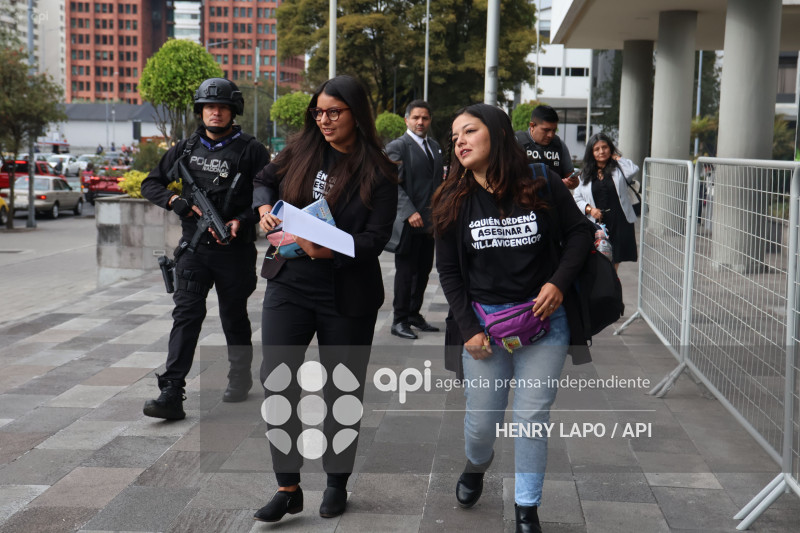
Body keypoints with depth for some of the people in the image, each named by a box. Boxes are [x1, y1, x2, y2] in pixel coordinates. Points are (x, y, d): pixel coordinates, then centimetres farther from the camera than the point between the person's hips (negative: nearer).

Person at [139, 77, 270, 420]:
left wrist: (242, 221, -18)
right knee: (186, 314, -8)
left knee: (234, 318, 11)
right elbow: (151, 184, 15)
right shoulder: (186, 149, 10)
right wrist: (175, 201, -5)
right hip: (194, 247, 2)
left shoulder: (250, 151, -2)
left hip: (235, 250, -2)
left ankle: (240, 379, 34)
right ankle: (171, 395, -13)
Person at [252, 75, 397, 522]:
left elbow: (375, 239, -16)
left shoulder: (378, 173, -8)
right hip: (289, 286, 3)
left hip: (346, 296, -3)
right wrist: (265, 208, -2)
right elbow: (265, 180, 21)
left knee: (343, 390, 10)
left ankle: (337, 483, 28)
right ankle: (288, 488, 6)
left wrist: (326, 251, -31)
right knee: (277, 384, -5)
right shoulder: (301, 151, 3)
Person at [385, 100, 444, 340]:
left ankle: (414, 314, 24)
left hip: (429, 221, 7)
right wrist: (410, 213, -22)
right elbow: (394, 184, -14)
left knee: (424, 270, 11)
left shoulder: (434, 146, 16)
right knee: (405, 271, -1)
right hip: (408, 222, -7)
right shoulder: (397, 147, -6)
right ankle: (400, 320, 7)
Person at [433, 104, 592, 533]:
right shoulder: (454, 201, -1)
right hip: (483, 318, 1)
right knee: (482, 417, 7)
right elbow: (448, 271, 3)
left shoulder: (542, 185, -6)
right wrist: (468, 328, -5)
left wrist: (559, 282, -12)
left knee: (532, 416, 0)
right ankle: (476, 465, 43)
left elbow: (578, 233, 3)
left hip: (543, 318, -1)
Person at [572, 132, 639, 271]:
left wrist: (617, 157, 0)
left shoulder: (618, 169, 6)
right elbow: (577, 198, 13)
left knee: (613, 267, 3)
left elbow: (633, 170, -15)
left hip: (619, 224, -1)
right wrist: (589, 209, -6)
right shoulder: (585, 174, 12)